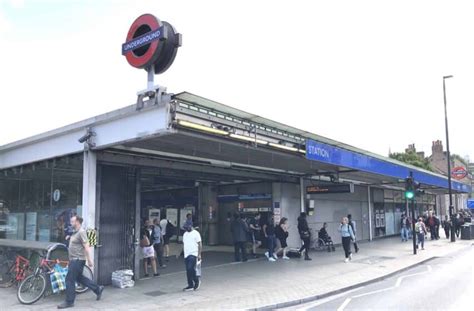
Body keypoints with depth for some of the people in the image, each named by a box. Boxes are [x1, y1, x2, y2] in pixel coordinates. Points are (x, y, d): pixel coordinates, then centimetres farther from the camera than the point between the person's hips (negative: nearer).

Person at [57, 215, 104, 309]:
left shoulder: (81, 232, -17)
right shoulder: (75, 232, 13)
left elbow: (86, 247, -22)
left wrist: (89, 260, -23)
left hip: (78, 260, -10)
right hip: (73, 259, 10)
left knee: (69, 280, -5)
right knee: (79, 278, 16)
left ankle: (69, 302, 6)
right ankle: (98, 289, 25)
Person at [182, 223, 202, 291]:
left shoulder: (196, 233, -5)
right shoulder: (185, 234, 15)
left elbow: (200, 244, -8)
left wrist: (199, 254, -13)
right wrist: (183, 252, 14)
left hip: (193, 254, -7)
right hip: (186, 255, 7)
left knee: (191, 269, -15)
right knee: (188, 270, 7)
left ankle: (197, 281, 7)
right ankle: (190, 285, 16)